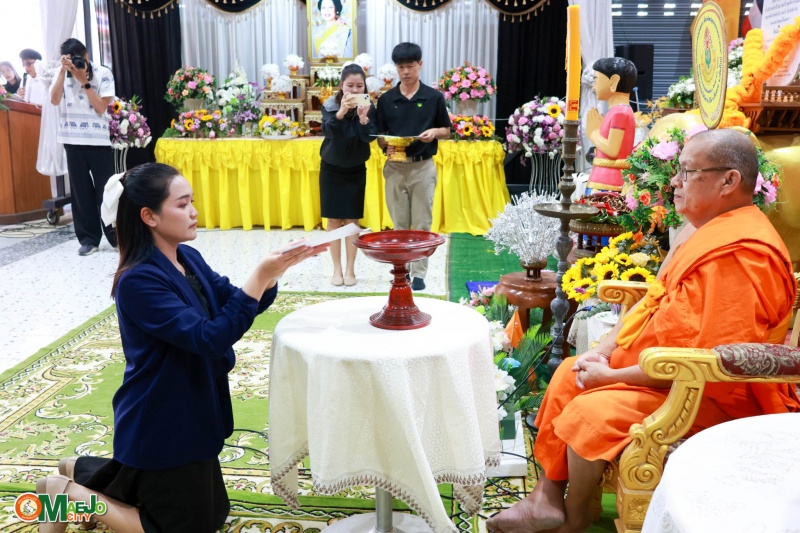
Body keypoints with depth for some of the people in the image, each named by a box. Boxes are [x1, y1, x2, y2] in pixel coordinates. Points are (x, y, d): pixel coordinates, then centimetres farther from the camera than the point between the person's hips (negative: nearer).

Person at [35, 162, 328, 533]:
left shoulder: (189, 259, 0)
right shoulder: (139, 281, -25)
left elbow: (240, 306, 4)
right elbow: (210, 338, -31)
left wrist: (274, 271, -13)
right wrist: (260, 275, -33)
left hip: (190, 416, 9)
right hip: (160, 426, -9)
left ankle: (82, 470, 33)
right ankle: (69, 493, 15)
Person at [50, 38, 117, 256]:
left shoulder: (103, 73, -3)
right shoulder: (62, 74, 6)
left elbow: (101, 108, -9)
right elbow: (54, 100, -10)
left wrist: (84, 81, -14)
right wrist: (63, 70, -13)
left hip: (99, 140, -3)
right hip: (73, 140, 3)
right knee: (80, 190, 5)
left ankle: (116, 236, 11)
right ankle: (89, 238, 12)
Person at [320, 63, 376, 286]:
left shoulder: (368, 107, -9)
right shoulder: (330, 105, -11)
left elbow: (370, 137, -22)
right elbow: (327, 129, -29)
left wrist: (363, 118, -41)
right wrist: (341, 112, -47)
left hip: (356, 170, 0)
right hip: (331, 169, 0)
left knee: (352, 220, 2)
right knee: (334, 220, 3)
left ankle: (350, 270, 11)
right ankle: (337, 269, 13)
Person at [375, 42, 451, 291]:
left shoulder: (434, 97, -1)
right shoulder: (385, 99, 3)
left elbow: (447, 131, 6)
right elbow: (379, 136, 6)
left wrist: (434, 132, -15)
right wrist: (386, 146, -15)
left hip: (423, 167, -1)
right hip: (395, 167, 2)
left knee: (422, 224, 2)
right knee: (399, 223, 9)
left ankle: (419, 273, 10)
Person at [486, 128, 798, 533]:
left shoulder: (739, 253, -27)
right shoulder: (709, 231, 8)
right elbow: (654, 301, 13)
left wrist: (613, 376, -21)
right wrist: (605, 349, -1)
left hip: (712, 396, -11)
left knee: (591, 411, -25)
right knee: (568, 374, 10)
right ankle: (547, 498, 12)